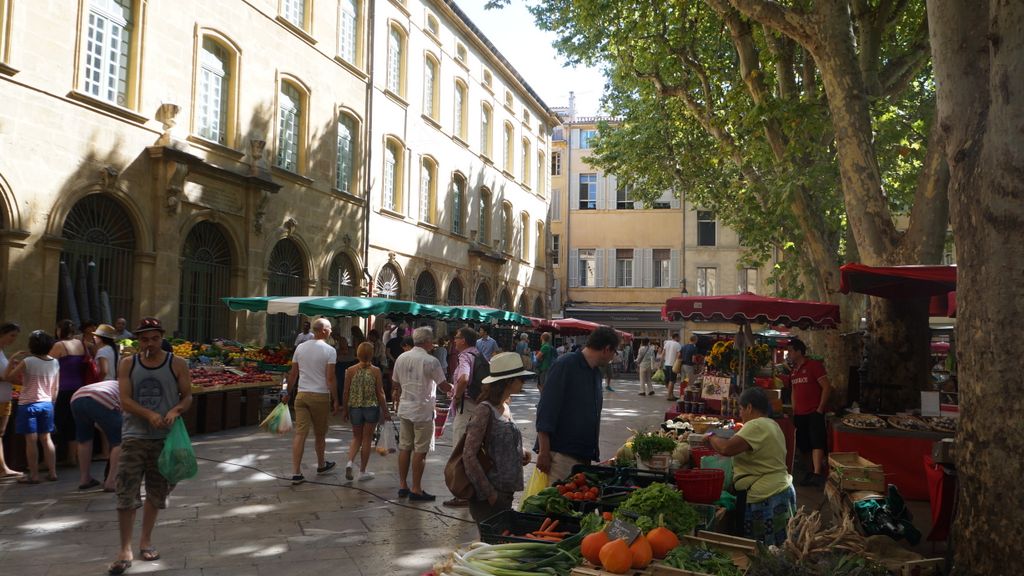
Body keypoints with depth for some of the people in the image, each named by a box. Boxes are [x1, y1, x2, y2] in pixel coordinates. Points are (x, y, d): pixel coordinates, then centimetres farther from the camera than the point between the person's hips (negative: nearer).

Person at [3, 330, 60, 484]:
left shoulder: (27, 362, -14)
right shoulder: (55, 363, 1)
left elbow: (7, 377, -5)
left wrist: (12, 360, 3)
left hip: (29, 405, -5)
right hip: (47, 404, 5)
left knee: (31, 440, 0)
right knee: (46, 439, 12)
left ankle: (34, 475, 4)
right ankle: (52, 472, 13)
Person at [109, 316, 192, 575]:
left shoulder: (177, 364, 1)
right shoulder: (128, 364, 3)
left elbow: (187, 396, 3)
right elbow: (125, 400, -5)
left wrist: (175, 411, -19)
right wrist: (149, 414, -22)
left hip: (165, 437, 1)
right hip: (134, 436, 0)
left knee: (156, 493, 12)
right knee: (126, 495, -7)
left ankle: (145, 541, 30)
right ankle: (125, 551, 1)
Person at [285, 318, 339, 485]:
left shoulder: (300, 347, 6)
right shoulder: (329, 350, -9)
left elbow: (293, 374, 9)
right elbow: (330, 378, -12)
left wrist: (289, 393, 20)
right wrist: (335, 400, -5)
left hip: (302, 394, 4)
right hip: (320, 396, -4)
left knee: (300, 433, 1)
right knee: (320, 434, 13)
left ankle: (296, 473, -3)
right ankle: (321, 465, 32)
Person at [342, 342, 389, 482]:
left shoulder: (350, 370, -4)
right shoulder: (375, 371, -8)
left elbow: (346, 393, -1)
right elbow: (380, 393, -6)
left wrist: (345, 410, 10)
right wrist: (385, 411, 2)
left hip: (355, 407, 2)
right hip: (372, 408, -2)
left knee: (356, 437, 19)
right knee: (367, 439, 9)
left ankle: (349, 462, -4)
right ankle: (362, 472, 15)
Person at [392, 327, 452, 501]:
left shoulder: (401, 358, 4)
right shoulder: (430, 361, -15)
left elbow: (397, 385, 12)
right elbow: (444, 385, -11)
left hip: (404, 409, 6)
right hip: (423, 411, -6)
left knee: (404, 447, 12)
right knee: (420, 450, 1)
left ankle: (403, 486, 19)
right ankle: (416, 489, 5)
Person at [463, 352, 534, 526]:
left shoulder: (505, 407, 10)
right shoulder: (485, 410, -16)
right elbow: (469, 455, -20)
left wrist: (520, 453, 3)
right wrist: (488, 493, -17)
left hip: (506, 493, 8)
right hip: (489, 498, -8)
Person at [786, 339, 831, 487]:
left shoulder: (814, 366, -8)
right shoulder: (793, 371, 14)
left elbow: (826, 387, -11)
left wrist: (820, 408, -15)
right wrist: (794, 411, 14)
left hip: (814, 412, -8)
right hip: (800, 414, 8)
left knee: (816, 442, -14)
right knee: (803, 445, 10)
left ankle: (817, 475, -20)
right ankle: (813, 470, 22)